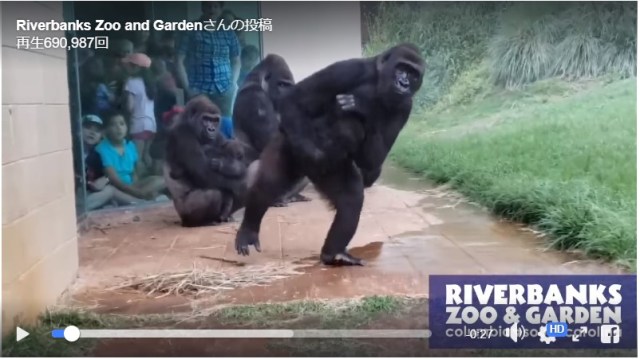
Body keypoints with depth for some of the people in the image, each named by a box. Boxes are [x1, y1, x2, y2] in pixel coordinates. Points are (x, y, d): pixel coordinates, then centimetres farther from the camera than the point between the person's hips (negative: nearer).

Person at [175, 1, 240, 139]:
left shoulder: (229, 34, 11)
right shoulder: (191, 32, 3)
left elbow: (236, 61, 19)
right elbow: (179, 60, 1)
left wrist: (233, 85, 5)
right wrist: (187, 88, -6)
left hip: (224, 91, 2)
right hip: (198, 91, -2)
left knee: (225, 125, -1)